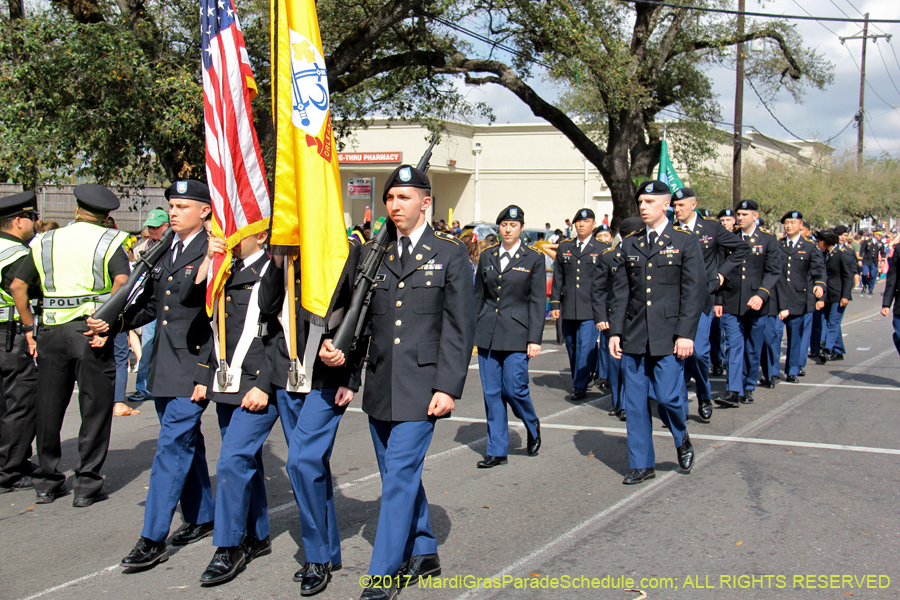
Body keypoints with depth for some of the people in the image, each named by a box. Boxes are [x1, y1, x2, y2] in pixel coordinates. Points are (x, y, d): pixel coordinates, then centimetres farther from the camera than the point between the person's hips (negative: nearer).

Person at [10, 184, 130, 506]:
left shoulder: (47, 241, 14)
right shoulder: (109, 240, 2)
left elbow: (18, 285, 10)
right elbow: (122, 281, -17)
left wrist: (29, 326, 13)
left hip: (51, 331, 4)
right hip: (91, 330, -4)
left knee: (49, 407, 12)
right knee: (95, 407, 4)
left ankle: (46, 482, 20)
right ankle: (87, 484, 5)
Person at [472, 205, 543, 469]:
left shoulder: (534, 258, 1)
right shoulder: (486, 257, 10)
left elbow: (537, 301, -2)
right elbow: (478, 297, 14)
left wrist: (535, 339, -8)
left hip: (516, 333, -3)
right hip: (487, 332, 4)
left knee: (514, 389, -6)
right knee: (492, 392, 3)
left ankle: (532, 427, 25)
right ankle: (497, 450, 12)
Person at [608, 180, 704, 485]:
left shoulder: (686, 241, 0)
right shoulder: (630, 244, 11)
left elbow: (694, 291, -5)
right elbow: (621, 290, 11)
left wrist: (685, 334, -12)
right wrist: (615, 331, 4)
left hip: (668, 336, -4)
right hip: (634, 335, 4)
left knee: (668, 396, -8)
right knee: (635, 402, 5)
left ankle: (682, 441, 24)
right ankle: (642, 465, 16)